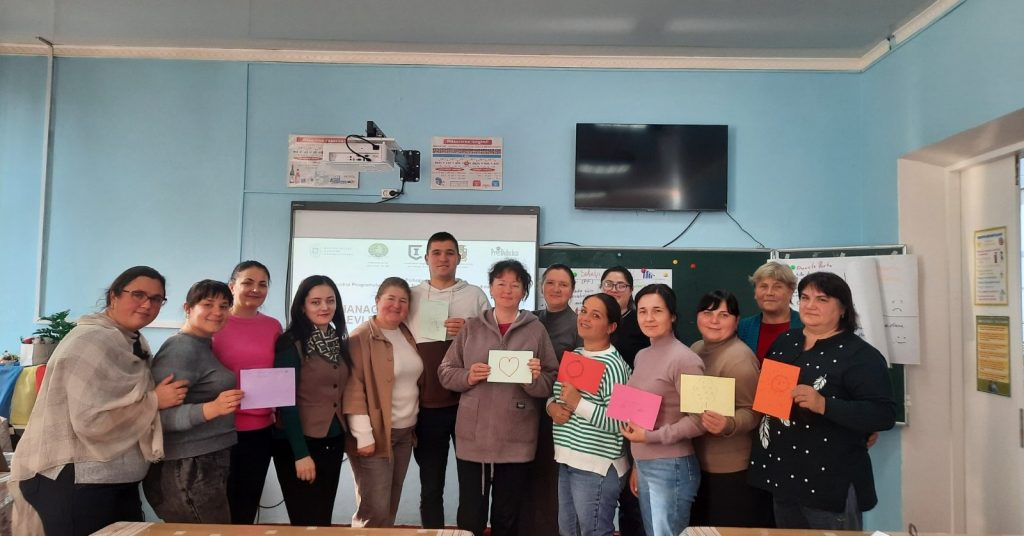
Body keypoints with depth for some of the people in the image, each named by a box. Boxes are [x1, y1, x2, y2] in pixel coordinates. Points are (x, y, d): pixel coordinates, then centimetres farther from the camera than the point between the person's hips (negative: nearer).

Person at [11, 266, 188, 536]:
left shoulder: (133, 342, 13)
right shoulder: (95, 341, -19)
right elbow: (92, 419, -27)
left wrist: (156, 398, 5)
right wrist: (155, 401, -19)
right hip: (75, 478, -10)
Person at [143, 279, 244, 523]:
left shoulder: (204, 346, 13)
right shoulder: (181, 349, -16)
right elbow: (160, 414, -24)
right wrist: (210, 410, -36)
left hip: (208, 464, 10)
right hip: (186, 468, -10)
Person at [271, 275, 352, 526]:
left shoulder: (340, 342, 6)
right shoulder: (291, 344, -14)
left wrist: (347, 433, 5)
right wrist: (301, 453, -18)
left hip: (333, 441, 6)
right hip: (298, 443, -6)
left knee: (324, 517, 16)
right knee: (307, 521, 5)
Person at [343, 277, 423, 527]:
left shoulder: (407, 335, 10)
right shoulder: (361, 337, -11)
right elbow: (354, 390, -15)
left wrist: (414, 425, 12)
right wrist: (364, 436, -18)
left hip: (405, 432, 7)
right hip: (376, 433, -7)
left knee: (391, 506, 14)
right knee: (375, 510, -4)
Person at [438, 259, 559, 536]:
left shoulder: (536, 330, 1)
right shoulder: (471, 327, 5)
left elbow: (551, 385, 1)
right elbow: (445, 372, 6)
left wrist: (536, 377, -20)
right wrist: (468, 376, -13)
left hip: (516, 439, 0)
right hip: (473, 437, 1)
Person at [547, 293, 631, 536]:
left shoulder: (613, 365, -16)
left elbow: (618, 422, -21)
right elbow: (554, 394, 18)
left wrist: (578, 403, -25)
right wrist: (552, 407, -4)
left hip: (597, 466, -8)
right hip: (567, 461, 8)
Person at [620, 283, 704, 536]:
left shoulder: (683, 358, -15)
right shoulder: (641, 356, 9)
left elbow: (699, 420, -17)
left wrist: (652, 436, -18)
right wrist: (636, 464, 17)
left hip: (671, 468, -7)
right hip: (644, 466, 7)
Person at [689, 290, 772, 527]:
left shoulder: (739, 358, -18)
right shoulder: (696, 349, 8)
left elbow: (751, 412, -20)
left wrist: (728, 425, -38)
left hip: (731, 469, -8)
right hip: (698, 462, 8)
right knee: (700, 527, 19)